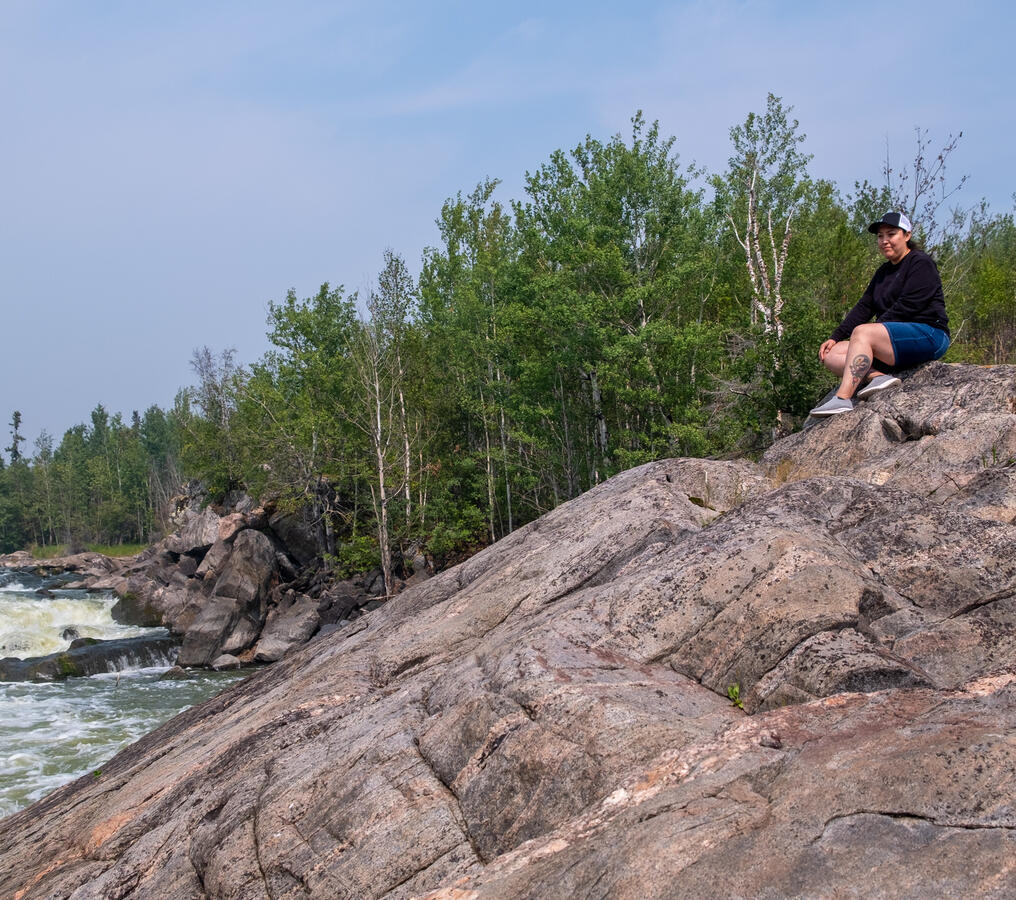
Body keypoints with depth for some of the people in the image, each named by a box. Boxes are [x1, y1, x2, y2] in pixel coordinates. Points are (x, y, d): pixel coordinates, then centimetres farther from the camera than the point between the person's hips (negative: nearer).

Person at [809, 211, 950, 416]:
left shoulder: (921, 264, -2)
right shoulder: (884, 272, 22)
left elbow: (906, 307, -15)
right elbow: (863, 307, 15)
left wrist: (871, 331, -18)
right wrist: (835, 338, 2)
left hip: (928, 334, -9)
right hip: (893, 345, 9)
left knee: (861, 332, -32)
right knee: (831, 354, -6)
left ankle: (842, 398, -44)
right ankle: (879, 376, -30)